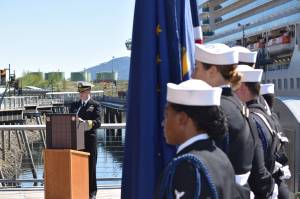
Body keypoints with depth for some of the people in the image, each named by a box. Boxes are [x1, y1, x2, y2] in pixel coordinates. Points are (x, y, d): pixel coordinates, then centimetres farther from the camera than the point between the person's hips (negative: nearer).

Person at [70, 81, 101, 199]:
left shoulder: (95, 105, 2)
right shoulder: (74, 105, 17)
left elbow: (98, 122, -9)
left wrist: (85, 122, -24)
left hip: (89, 139, -4)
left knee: (90, 166, 1)